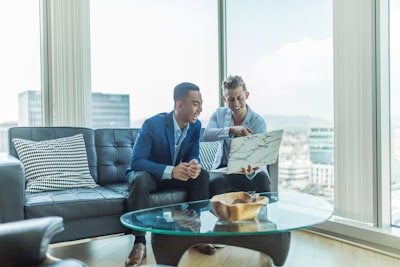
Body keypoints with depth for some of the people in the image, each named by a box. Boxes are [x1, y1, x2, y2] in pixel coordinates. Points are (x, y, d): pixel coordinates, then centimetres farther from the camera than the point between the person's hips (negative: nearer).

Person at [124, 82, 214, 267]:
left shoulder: (196, 125, -9)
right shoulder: (152, 124, -25)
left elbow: (193, 156, -3)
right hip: (147, 174, -4)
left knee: (202, 175, -20)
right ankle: (139, 243, -27)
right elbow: (136, 162, -28)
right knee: (140, 180, -37)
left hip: (174, 174, 5)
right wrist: (170, 170, -42)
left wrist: (194, 164, -31)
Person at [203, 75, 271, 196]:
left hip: (249, 169, 0)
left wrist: (251, 169, -42)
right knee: (215, 182, -33)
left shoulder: (258, 122, -9)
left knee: (262, 180, -33)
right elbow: (206, 135, -19)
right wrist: (232, 130, -38)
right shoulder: (219, 114, 0)